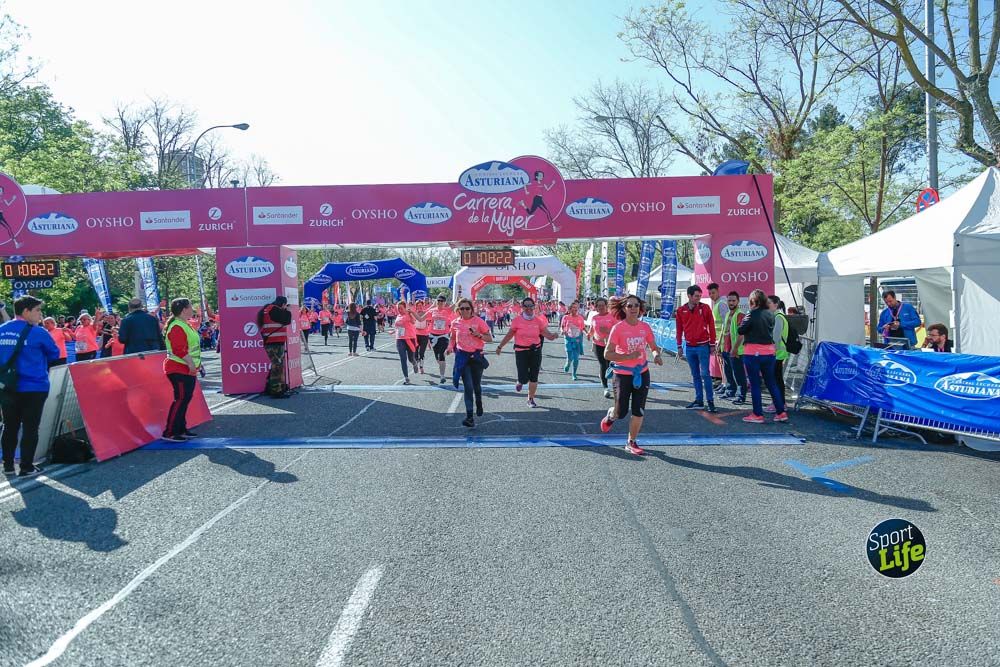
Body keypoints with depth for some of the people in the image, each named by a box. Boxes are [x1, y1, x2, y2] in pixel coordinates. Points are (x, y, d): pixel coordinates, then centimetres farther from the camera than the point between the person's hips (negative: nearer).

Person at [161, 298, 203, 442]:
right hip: (179, 370, -11)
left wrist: (195, 365, 17)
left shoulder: (184, 325, 16)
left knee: (185, 399, 14)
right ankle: (169, 433, -7)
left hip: (187, 370, 11)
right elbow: (180, 350, -26)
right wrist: (191, 365, -24)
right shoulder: (177, 327, -18)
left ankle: (181, 429, 21)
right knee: (181, 399, -10)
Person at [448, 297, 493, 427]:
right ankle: (469, 417, -6)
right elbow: (452, 337, 17)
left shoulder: (479, 321, -6)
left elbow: (490, 339, -4)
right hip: (462, 356, 1)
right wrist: (450, 346, -2)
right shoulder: (455, 323, 1)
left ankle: (479, 403, 46)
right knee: (468, 386, -7)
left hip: (476, 355, 0)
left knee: (477, 385, 13)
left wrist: (479, 335, -21)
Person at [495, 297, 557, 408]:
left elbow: (546, 333, -3)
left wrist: (552, 336, -25)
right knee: (524, 378, -9)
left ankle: (531, 399, 24)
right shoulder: (517, 320, -5)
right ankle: (520, 382, 29)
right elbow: (509, 335, 3)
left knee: (534, 377, 7)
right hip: (521, 351, -2)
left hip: (535, 351, 2)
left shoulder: (538, 320, 0)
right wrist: (500, 346, 6)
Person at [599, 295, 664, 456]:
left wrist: (656, 355, -13)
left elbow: (654, 347, 10)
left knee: (638, 411, 4)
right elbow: (607, 354, -16)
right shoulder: (618, 328, -14)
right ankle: (610, 416, 42)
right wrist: (628, 356, -25)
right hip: (622, 374, -4)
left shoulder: (645, 327, -1)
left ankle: (632, 443, 20)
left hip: (642, 373, 4)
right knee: (621, 412, 5)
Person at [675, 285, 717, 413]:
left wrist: (712, 344, -1)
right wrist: (679, 347, 10)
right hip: (689, 347, 3)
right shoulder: (681, 310, 3)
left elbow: (711, 326, 0)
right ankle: (699, 401, 16)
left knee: (705, 374, -7)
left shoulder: (705, 308, -4)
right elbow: (679, 329, 10)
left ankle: (711, 401, -3)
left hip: (703, 346, -3)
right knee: (695, 375, 10)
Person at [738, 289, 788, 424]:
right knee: (771, 382, 14)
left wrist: (744, 320, 3)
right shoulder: (770, 315, 5)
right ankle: (781, 412, 15)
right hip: (769, 352, 6)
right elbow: (770, 329, 13)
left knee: (755, 384, 2)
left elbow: (740, 330, -12)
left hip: (753, 353, -6)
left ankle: (758, 415, 6)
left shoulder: (751, 315, -14)